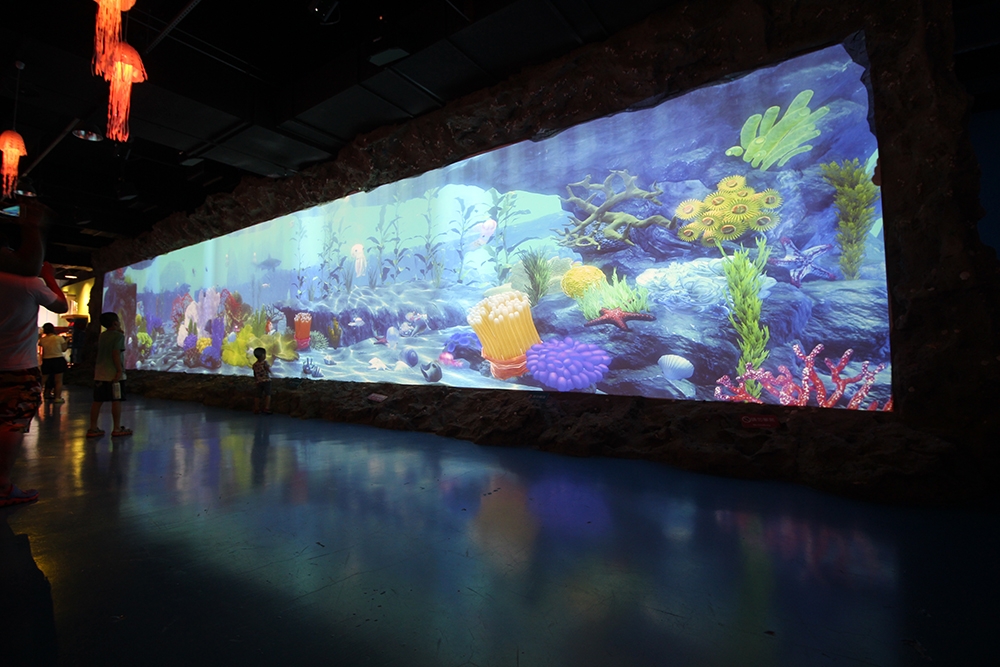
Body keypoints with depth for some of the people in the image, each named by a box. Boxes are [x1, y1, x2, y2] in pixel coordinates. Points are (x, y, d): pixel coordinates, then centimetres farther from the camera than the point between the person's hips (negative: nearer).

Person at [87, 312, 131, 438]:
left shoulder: (102, 336, 15)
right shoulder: (118, 335, -9)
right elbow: (116, 353, -18)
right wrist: (120, 370, -18)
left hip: (100, 373, 8)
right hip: (114, 373, -8)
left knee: (98, 401, 9)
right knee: (116, 400, -2)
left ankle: (93, 428, 12)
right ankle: (117, 429, 2)